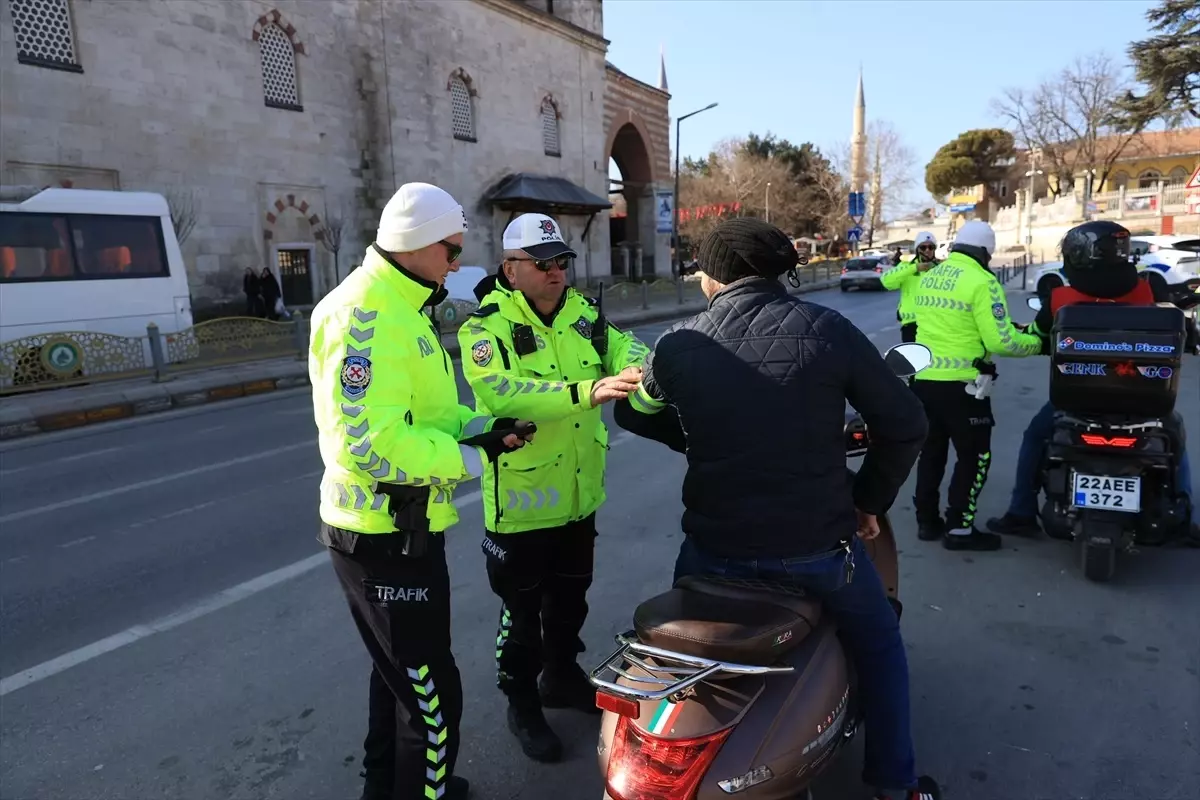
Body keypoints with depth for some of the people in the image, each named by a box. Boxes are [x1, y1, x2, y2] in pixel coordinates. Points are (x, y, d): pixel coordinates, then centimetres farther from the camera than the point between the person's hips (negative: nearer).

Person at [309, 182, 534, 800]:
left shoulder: (397, 307, 12)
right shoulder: (365, 314, -22)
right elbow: (371, 442, -31)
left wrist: (480, 426, -2)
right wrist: (475, 455, -23)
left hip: (399, 528, 11)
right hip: (386, 535, -11)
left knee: (401, 673, 27)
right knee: (431, 690, 3)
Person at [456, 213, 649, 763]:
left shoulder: (583, 312, 4)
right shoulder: (486, 326, -16)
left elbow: (624, 350, -8)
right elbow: (500, 393, -33)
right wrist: (586, 391, -44)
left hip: (579, 494, 6)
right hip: (522, 500, -6)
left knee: (570, 598, 24)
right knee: (523, 611, 12)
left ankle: (562, 676, 48)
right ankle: (522, 703, 35)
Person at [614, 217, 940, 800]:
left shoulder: (678, 344, -5)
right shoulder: (826, 330, -9)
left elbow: (631, 412, 12)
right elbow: (904, 424, -4)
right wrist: (870, 501, 10)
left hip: (715, 548, 1)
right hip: (816, 544, -1)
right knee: (879, 643, 29)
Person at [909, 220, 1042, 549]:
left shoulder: (928, 277, 10)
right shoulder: (981, 281, -12)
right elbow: (1000, 341, -16)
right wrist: (1036, 343, 3)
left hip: (923, 379, 7)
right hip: (960, 385, -7)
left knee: (931, 452, 17)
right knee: (974, 456, 6)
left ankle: (927, 521, 24)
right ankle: (959, 528, 11)